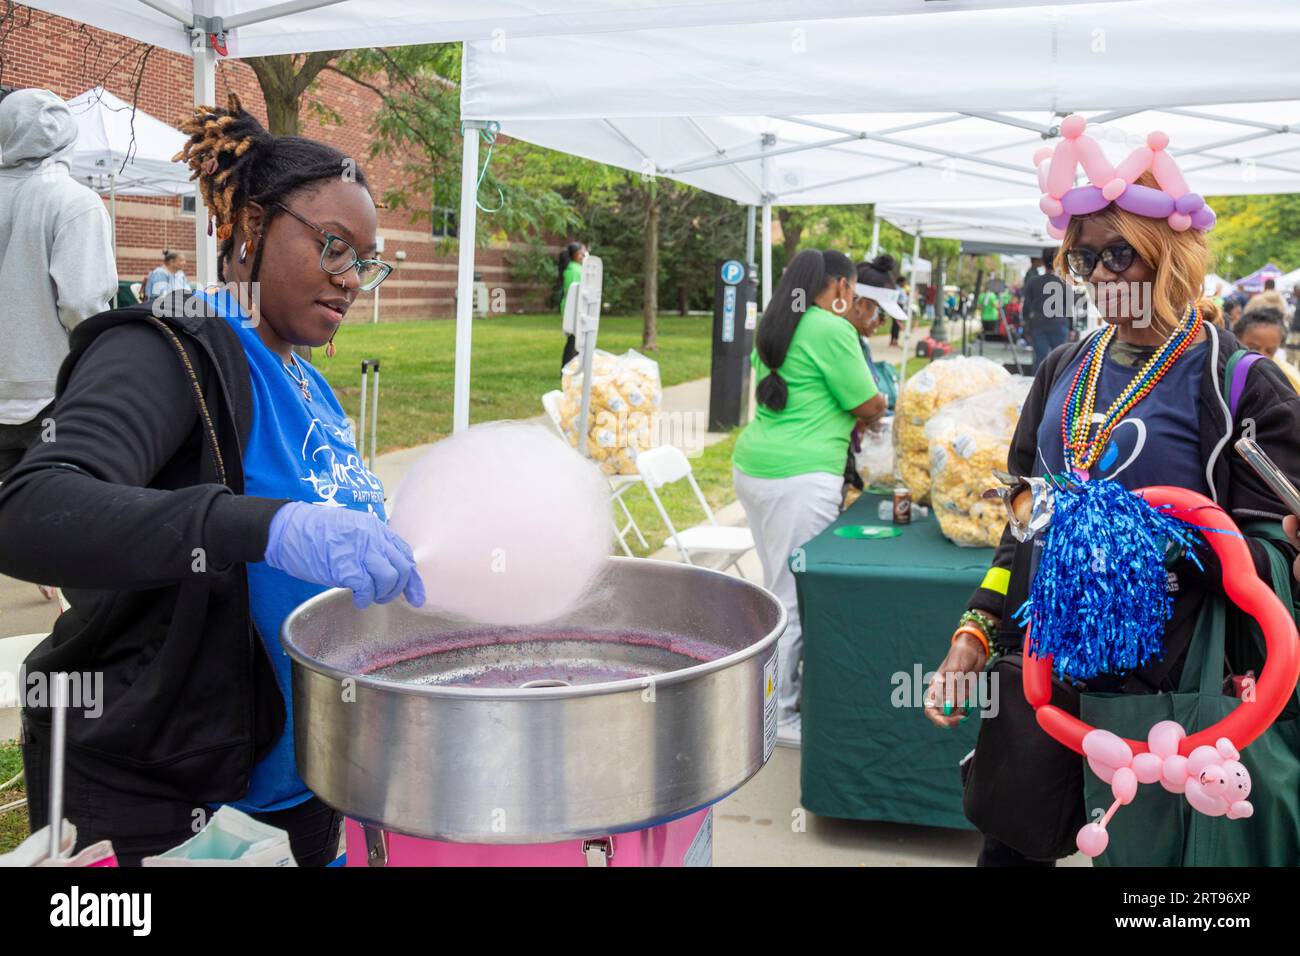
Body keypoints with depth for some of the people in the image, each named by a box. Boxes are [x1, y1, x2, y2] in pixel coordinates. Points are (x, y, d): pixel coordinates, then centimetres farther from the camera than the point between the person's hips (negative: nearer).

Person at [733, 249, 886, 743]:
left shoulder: (772, 327, 16)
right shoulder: (832, 331, -10)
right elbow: (868, 407, -5)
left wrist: (842, 412, 20)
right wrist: (879, 399, 16)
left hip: (752, 464, 9)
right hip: (798, 477, -9)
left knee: (779, 586, 16)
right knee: (797, 596, -1)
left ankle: (780, 688, 25)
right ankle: (782, 714, 7)